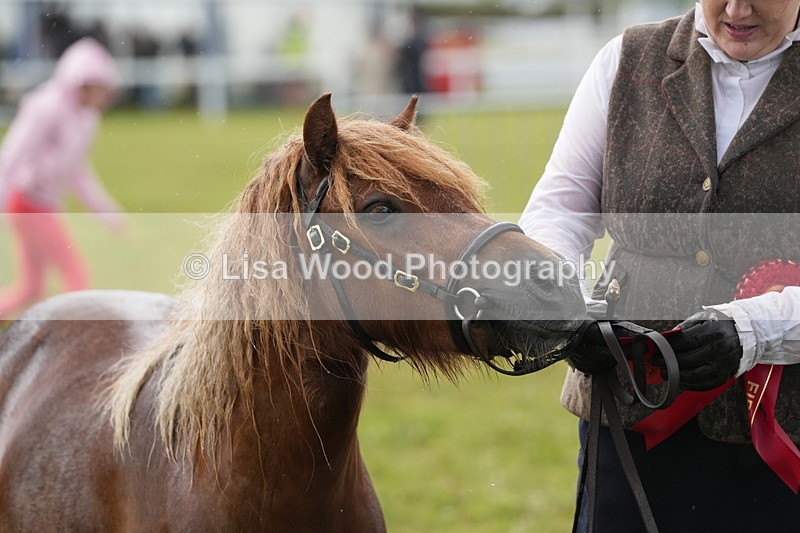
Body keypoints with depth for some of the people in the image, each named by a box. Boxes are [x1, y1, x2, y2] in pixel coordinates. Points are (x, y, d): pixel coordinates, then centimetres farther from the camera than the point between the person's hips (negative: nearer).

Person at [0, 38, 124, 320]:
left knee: (29, 290, 11)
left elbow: (77, 172, 20)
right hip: (29, 203, -9)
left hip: (43, 204, 9)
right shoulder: (48, 108, -16)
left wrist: (106, 209, 17)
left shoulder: (81, 115, 11)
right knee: (76, 275, -7)